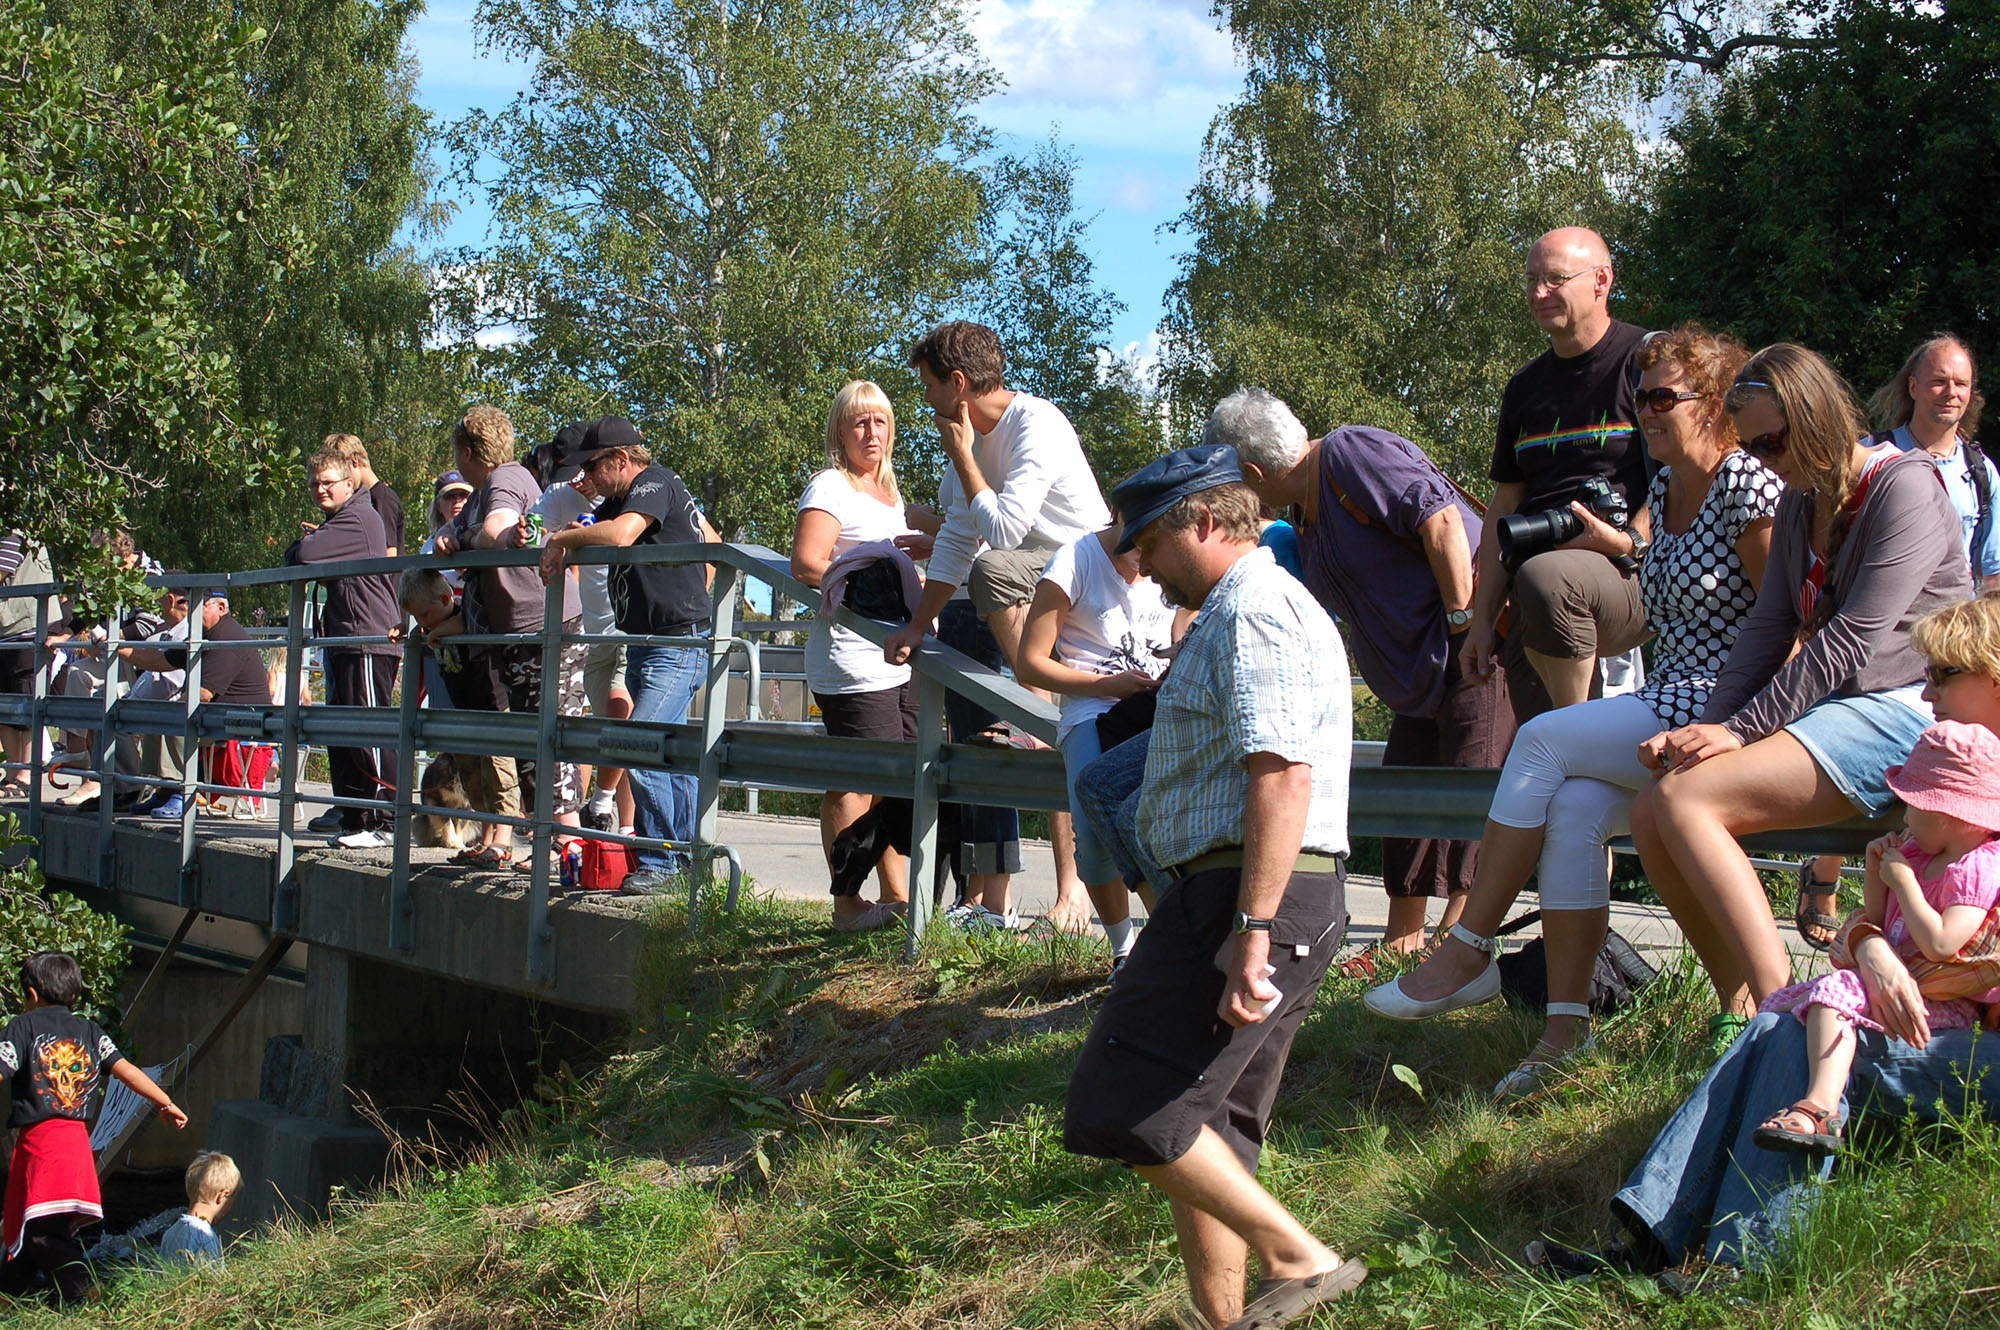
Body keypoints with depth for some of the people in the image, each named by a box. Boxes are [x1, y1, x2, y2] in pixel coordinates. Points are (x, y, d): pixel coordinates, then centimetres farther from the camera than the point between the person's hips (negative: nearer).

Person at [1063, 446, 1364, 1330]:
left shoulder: (1254, 612, -11)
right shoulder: (1247, 609, 24)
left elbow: (1280, 776, -22)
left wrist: (1251, 930, -27)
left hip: (1247, 894, -11)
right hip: (1287, 901, 11)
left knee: (1125, 1109, -12)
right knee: (1201, 1132, 13)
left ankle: (1299, 1259, -10)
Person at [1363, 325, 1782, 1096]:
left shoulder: (1747, 486, -11)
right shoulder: (1664, 490, 15)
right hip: (1663, 707, 7)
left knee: (1542, 739, -21)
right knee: (1572, 809, -21)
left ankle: (1469, 953, -14)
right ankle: (1567, 1027, -23)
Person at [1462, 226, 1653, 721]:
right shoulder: (1525, 387, 20)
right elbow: (1504, 506, 21)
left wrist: (1632, 539, -22)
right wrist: (1482, 620, 15)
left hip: (1634, 574, -6)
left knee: (1544, 577, -36)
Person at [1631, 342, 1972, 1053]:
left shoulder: (1906, 488, -9)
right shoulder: (1799, 502, 17)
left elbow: (1852, 639, -17)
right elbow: (1768, 630, 11)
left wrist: (1741, 728, -17)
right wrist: (1709, 726, -6)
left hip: (1900, 713, -8)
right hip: (1829, 710, 8)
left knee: (1686, 800, -26)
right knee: (1651, 814, -12)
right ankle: (1742, 1010, -7)